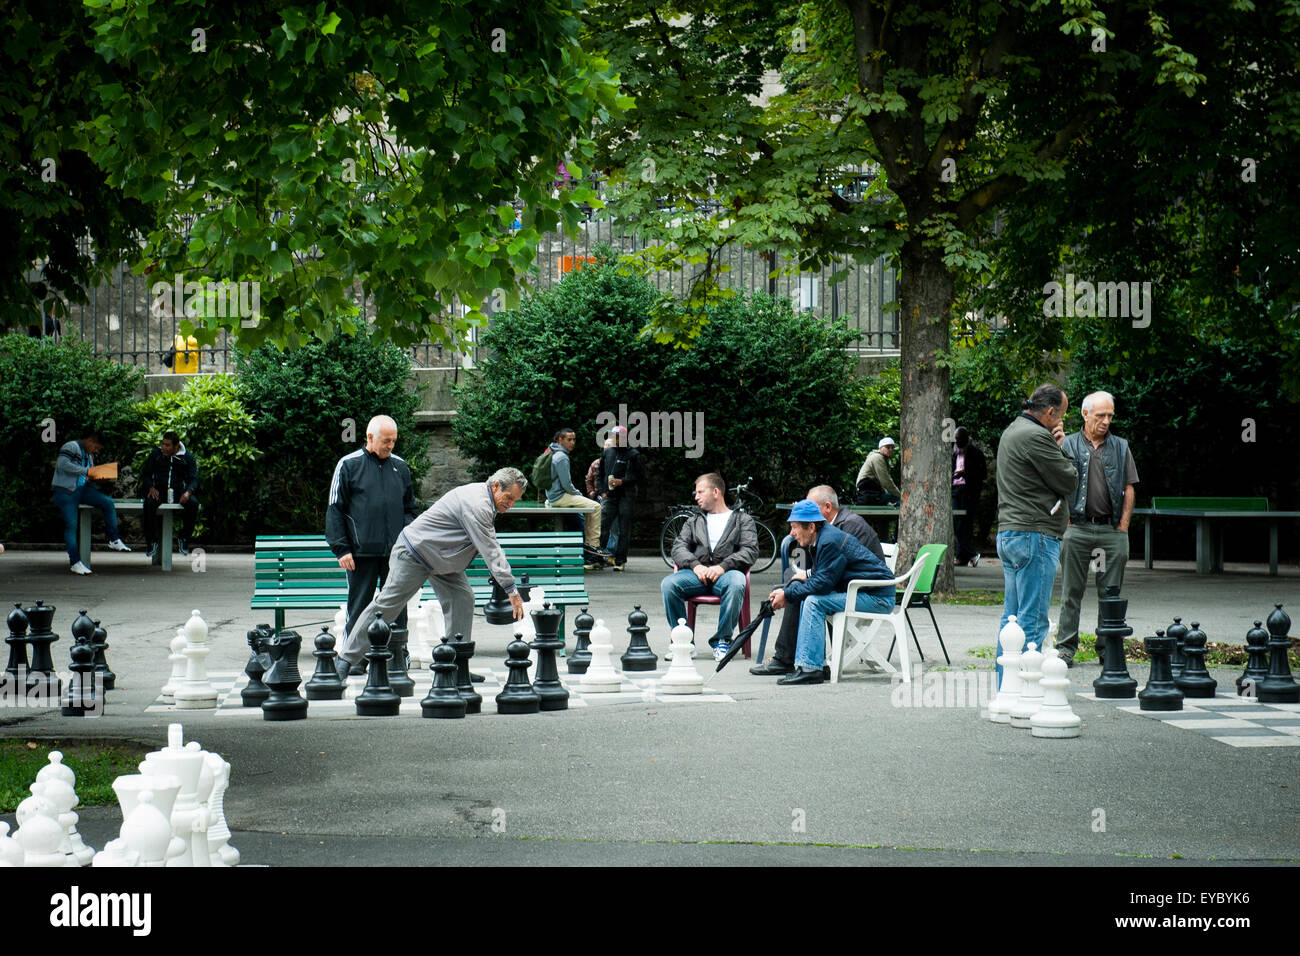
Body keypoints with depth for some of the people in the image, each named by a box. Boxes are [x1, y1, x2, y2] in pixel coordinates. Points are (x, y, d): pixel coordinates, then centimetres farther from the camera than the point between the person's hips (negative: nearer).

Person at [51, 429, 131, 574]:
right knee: (71, 524, -13)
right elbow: (63, 464, -25)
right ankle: (74, 562, -9)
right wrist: (86, 471, -22)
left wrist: (94, 477, 6)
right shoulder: (71, 447, -9)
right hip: (66, 492, -8)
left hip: (82, 489, 8)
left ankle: (114, 541, -6)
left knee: (108, 502, -10)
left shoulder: (89, 455, 19)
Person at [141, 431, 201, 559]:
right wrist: (151, 487, -12)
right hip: (158, 491, 0)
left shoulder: (187, 457, 6)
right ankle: (151, 541, -22)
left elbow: (193, 478, 1)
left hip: (179, 492, 0)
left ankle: (184, 539, -16)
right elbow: (145, 475, 10)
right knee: (149, 503, -35)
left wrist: (188, 492, -22)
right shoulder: (155, 454, 9)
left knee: (193, 503, -32)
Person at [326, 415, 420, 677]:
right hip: (362, 551, -3)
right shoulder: (349, 465, 1)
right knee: (359, 606, 2)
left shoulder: (400, 467, 11)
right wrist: (341, 548, -6)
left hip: (396, 551, 3)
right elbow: (335, 510, 0)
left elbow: (410, 508, 20)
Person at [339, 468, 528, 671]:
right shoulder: (476, 504, -29)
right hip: (414, 554, -10)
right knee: (387, 605, -6)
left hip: (442, 560, 10)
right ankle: (346, 659, 2)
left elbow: (491, 546, 13)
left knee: (462, 598, -2)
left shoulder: (486, 501, 3)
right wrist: (511, 589, -32)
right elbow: (490, 551, -32)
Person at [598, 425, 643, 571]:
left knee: (624, 529, 0)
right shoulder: (607, 453, 13)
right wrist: (603, 490, 11)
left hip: (626, 496, -4)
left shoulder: (633, 454, -2)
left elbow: (640, 475, -5)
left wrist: (622, 481, -14)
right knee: (603, 526, -6)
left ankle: (620, 561, 5)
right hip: (610, 496, 4)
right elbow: (601, 473, 22)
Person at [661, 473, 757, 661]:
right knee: (668, 584, -29)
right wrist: (695, 565, -9)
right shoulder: (694, 522, 30)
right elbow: (679, 548, 13)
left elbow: (751, 550, 3)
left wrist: (723, 566, -14)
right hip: (697, 573, 3)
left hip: (726, 573, -3)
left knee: (736, 583, -40)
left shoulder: (742, 520, 20)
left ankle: (722, 640, -25)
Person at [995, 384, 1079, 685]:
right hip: (1034, 536, -10)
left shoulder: (1012, 431, 17)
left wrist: (1055, 446, 6)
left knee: (1012, 616, 13)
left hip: (1008, 533, 10)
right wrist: (1059, 448, 3)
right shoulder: (1036, 437, -16)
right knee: (1033, 621, -8)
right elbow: (1068, 482, -11)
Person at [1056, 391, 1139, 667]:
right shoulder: (1068, 445, 6)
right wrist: (1066, 522, -6)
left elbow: (1129, 490, 11)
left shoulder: (1121, 448, 11)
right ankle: (1066, 647, 7)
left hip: (1111, 530, 2)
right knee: (1071, 592, 2)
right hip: (1077, 528, -2)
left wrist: (1122, 528, 2)